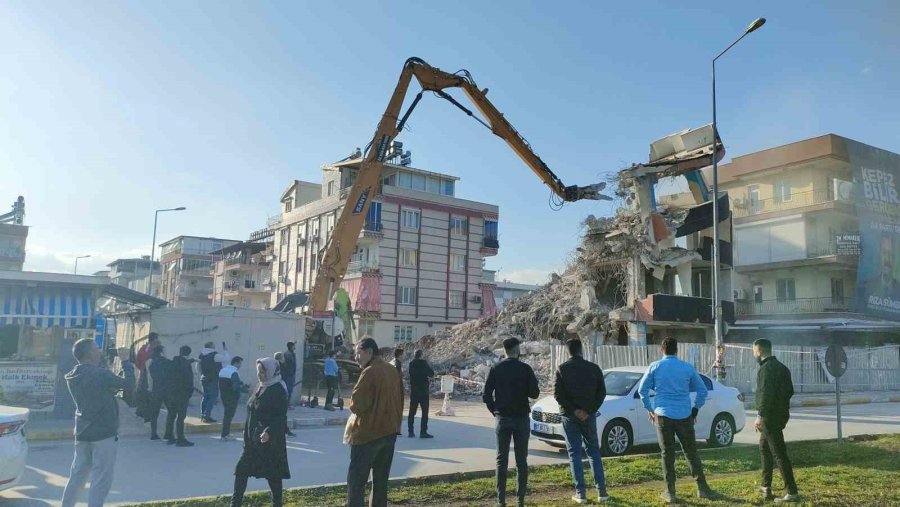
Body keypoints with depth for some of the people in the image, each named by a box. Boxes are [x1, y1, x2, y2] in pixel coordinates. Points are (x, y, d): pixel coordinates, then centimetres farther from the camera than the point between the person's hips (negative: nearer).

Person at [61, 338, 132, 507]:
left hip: (82, 432, 8)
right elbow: (128, 385, -9)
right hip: (103, 433, -8)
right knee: (101, 479, -1)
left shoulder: (72, 377, 6)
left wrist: (113, 389, 9)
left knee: (77, 475, 18)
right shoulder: (100, 374, -19)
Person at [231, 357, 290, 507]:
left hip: (270, 441, -8)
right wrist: (247, 434, 19)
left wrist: (269, 432, -33)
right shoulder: (261, 388, 10)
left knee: (273, 475, 2)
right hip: (253, 439, 8)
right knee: (241, 470, 7)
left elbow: (280, 417, -21)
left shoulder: (278, 390, -14)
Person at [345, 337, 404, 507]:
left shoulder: (370, 372, -15)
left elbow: (356, 404, -17)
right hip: (390, 431, 8)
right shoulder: (393, 371, 8)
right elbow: (399, 400, 14)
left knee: (356, 480, -2)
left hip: (368, 432, -8)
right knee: (381, 479, 14)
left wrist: (353, 405, 4)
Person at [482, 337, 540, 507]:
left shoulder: (496, 369, -2)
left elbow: (486, 395, -4)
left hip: (502, 418, 1)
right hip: (521, 418, 0)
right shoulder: (525, 369, -5)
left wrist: (495, 411, 8)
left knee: (502, 459, 6)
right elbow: (534, 393, -5)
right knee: (521, 460, 7)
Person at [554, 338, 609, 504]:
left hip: (569, 416, -2)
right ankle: (601, 491, 11)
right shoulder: (594, 368, 2)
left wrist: (573, 410, -9)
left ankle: (580, 493, 2)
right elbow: (602, 392, -2)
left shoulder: (562, 369, -4)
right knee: (594, 452, 13)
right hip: (589, 415, 2)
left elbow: (558, 394, -12)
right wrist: (589, 411, -4)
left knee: (575, 453, 4)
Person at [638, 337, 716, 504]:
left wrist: (649, 409, 11)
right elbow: (702, 390, 9)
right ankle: (702, 488, 14)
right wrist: (696, 408, 19)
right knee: (691, 452, 11)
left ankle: (670, 492, 7)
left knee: (667, 453, 5)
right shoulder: (688, 367, 4)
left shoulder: (655, 367, 0)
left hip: (663, 415, -1)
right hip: (684, 416, 1)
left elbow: (642, 390, 1)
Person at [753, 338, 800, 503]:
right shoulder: (781, 367, 14)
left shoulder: (766, 369, -17)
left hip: (770, 416, -10)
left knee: (779, 454, -7)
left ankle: (792, 493, -6)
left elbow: (766, 394, -25)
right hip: (780, 414, 10)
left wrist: (760, 415, -23)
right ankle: (766, 487, 27)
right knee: (764, 448, 21)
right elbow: (790, 390, 19)